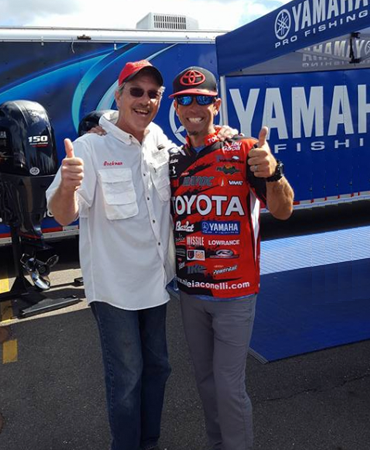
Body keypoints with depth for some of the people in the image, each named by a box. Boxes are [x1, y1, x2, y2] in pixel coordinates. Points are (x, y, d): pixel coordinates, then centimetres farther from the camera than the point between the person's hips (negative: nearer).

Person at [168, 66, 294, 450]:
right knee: (204, 380, 19)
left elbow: (283, 211, -17)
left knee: (228, 386, 1)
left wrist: (272, 172, -35)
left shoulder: (244, 151, -10)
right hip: (190, 292, 5)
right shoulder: (173, 160, 5)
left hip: (234, 293, -5)